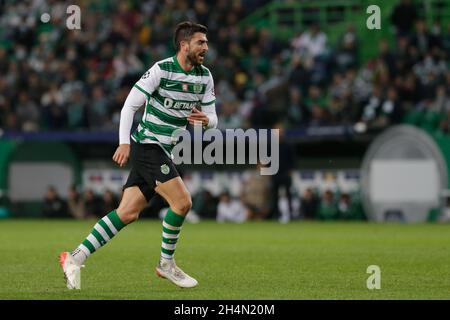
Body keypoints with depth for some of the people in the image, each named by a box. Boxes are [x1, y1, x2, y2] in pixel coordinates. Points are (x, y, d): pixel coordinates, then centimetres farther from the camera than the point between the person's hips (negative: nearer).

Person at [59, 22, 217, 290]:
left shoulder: (205, 77, 7)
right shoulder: (161, 70, -13)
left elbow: (212, 118, 11)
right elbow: (130, 105, -12)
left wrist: (205, 119, -13)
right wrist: (124, 142, -20)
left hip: (163, 152, 7)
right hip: (147, 145, -7)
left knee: (128, 213, 1)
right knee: (182, 201, -16)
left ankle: (77, 257, 4)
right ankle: (167, 263, 2)